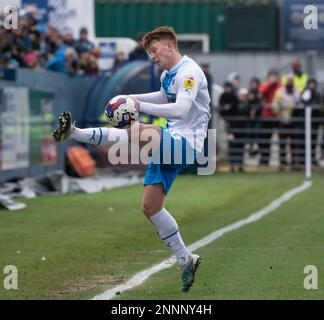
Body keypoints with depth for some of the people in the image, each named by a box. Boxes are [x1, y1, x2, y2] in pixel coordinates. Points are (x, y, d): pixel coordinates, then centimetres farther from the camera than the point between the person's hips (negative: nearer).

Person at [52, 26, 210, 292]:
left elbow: (181, 109, -29)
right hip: (170, 144, 10)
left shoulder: (189, 72, -13)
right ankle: (185, 261, 12)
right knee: (150, 206, 3)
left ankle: (74, 133, -44)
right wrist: (133, 98, 24)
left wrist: (141, 106, -33)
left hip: (188, 143, -9)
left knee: (141, 132, -35)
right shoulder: (167, 74, 16)